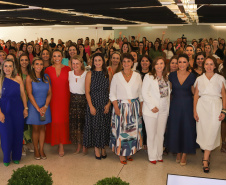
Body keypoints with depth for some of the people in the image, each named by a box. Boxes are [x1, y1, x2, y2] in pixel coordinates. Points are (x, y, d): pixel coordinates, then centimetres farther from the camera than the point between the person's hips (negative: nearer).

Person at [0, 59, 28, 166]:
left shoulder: (18, 79, 1)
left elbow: (23, 94, 4)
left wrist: (25, 108, 1)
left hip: (18, 109, 2)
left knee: (18, 133, 7)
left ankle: (16, 157, 23)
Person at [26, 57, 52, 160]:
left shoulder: (46, 77, 6)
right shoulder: (29, 78, -5)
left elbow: (49, 93, 3)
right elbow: (29, 94, -10)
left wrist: (45, 106, -10)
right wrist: (38, 108, -14)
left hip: (45, 106, 3)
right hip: (34, 106, -3)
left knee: (42, 128, 7)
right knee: (35, 128, 2)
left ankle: (41, 150, 15)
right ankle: (36, 150, 14)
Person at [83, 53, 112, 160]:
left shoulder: (108, 74, 4)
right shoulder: (90, 74, -1)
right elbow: (87, 92, -3)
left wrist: (109, 104, -6)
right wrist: (91, 106, -10)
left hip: (105, 104, 2)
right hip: (94, 103, -2)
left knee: (105, 126, 5)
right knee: (95, 125, 2)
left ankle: (103, 148, 19)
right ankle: (96, 148, 16)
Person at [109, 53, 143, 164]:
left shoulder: (137, 76, 4)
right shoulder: (116, 76, 0)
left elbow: (140, 94, 7)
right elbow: (112, 94, -1)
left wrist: (141, 108, 2)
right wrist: (116, 108, -10)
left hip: (134, 107, 2)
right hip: (120, 106, -2)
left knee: (133, 129, 5)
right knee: (120, 130, 0)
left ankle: (129, 152, 21)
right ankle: (121, 154, 13)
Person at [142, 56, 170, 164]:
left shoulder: (166, 77, 10)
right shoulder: (149, 77, -6)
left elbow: (168, 92, 16)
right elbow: (144, 93, -10)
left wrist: (168, 106, 6)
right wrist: (152, 106, -15)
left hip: (164, 110, 4)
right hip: (151, 110, -4)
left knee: (161, 134, 11)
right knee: (151, 134, 3)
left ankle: (159, 155, 24)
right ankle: (152, 157, 15)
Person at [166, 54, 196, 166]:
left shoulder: (192, 76, -4)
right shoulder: (172, 75, 0)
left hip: (187, 105, -1)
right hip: (175, 105, 1)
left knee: (187, 129, 2)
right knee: (175, 129, 6)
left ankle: (184, 155, 16)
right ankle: (178, 152, 24)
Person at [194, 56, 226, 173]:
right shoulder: (199, 79, 10)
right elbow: (196, 95, 8)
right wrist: (194, 111, 1)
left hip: (215, 107, -1)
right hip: (202, 107, 2)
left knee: (212, 132, -7)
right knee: (203, 131, 1)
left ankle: (205, 160, -4)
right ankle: (207, 155, 20)